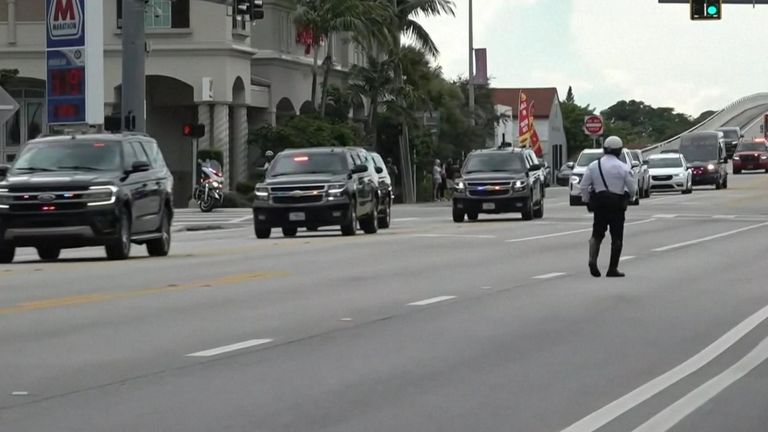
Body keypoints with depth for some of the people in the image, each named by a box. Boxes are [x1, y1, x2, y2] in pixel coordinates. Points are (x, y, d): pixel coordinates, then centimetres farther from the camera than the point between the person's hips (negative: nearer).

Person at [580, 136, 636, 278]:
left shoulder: (593, 166, 3)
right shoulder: (623, 168, -6)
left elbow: (584, 186, 2)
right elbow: (632, 189, -5)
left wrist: (587, 201, 14)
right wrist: (628, 197, 15)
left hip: (599, 204, 3)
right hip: (617, 205, -3)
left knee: (597, 234, 13)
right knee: (617, 237, 5)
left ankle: (592, 260, -8)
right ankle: (612, 269, 5)